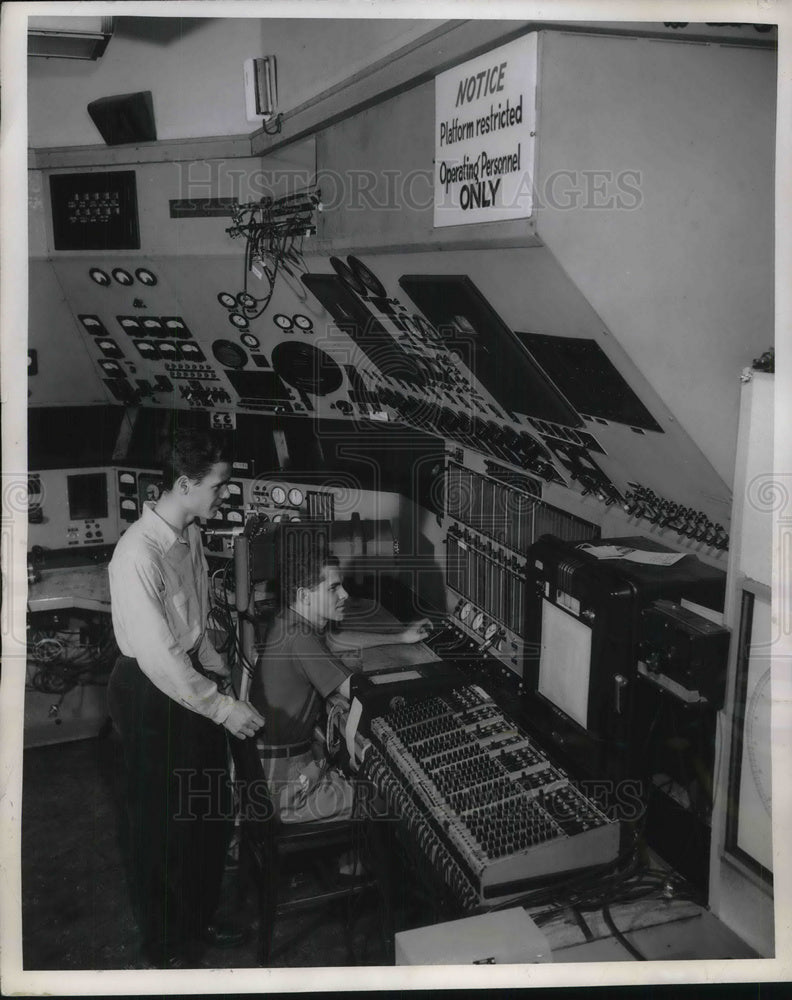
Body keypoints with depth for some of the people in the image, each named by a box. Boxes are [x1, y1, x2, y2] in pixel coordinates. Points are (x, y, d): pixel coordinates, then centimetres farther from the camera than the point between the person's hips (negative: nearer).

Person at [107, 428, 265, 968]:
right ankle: (167, 948, 30)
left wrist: (219, 672, 6)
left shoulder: (190, 535, 1)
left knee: (214, 812, 18)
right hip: (150, 694, -8)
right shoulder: (138, 554, -27)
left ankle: (199, 921, 40)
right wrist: (222, 707, -24)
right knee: (162, 823, 9)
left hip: (193, 678, 8)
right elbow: (158, 656, -28)